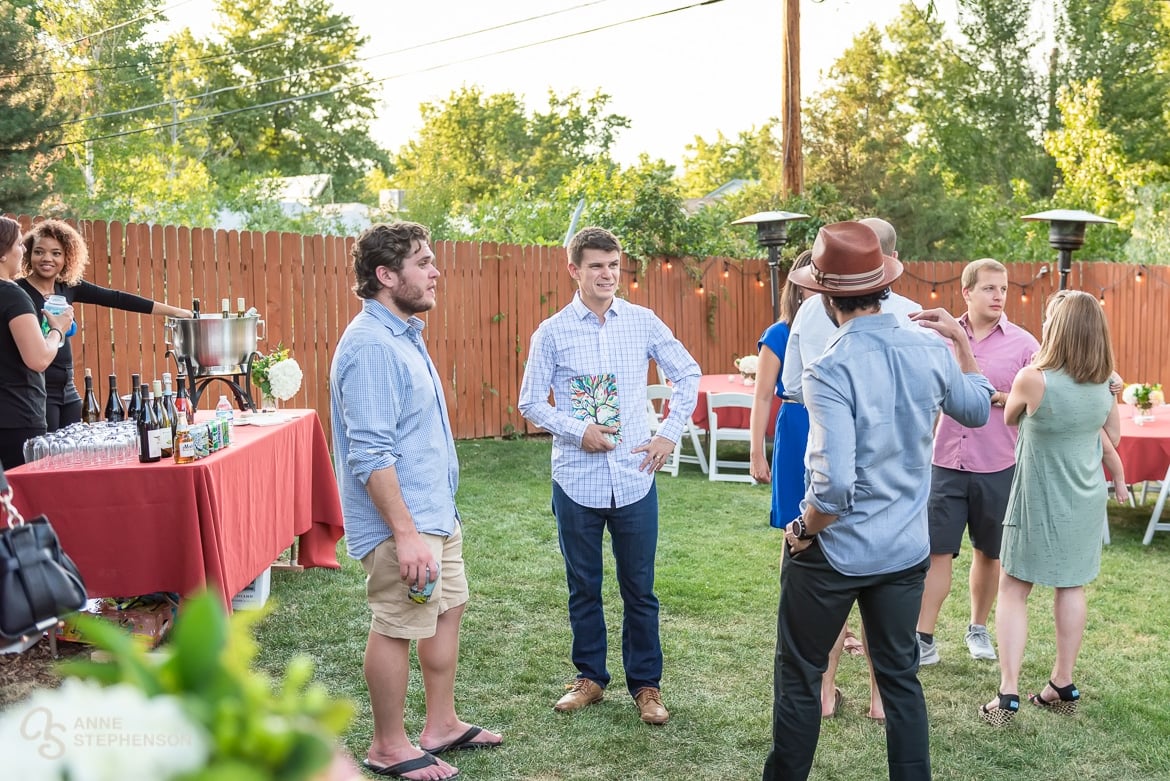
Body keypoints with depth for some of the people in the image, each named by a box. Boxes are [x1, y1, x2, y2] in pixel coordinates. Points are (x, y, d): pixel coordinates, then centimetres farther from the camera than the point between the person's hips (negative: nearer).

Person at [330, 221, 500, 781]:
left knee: (447, 609, 18)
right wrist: (405, 533, -27)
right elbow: (370, 455, -26)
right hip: (402, 522, -11)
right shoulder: (371, 346, -21)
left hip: (436, 512, 11)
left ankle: (441, 725, 33)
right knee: (396, 627, 2)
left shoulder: (403, 335, 12)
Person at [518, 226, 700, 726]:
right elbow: (530, 402, 1)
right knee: (583, 587, 12)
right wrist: (578, 432, -12)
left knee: (639, 588, 8)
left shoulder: (643, 323, 2)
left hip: (634, 477, 1)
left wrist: (670, 434, 3)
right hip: (577, 479, 0)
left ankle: (646, 684, 22)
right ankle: (589, 677, 28)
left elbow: (688, 374, 11)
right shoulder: (552, 333, -1)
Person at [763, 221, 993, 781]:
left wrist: (803, 531, -11)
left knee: (799, 674, 13)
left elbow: (834, 484, -28)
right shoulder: (930, 351, -5)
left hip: (834, 551, -5)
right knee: (900, 675, 19)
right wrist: (961, 340, 22)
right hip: (906, 549, 5)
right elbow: (977, 410, 16)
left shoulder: (830, 368, -22)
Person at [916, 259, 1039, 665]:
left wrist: (999, 397, -18)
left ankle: (978, 629, 32)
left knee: (988, 552, 14)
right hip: (946, 462, 0)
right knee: (936, 552, -1)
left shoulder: (1023, 343, -2)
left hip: (997, 467, 0)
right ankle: (923, 640, 7)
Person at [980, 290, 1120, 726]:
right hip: (1086, 502, 5)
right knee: (1070, 588, 15)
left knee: (1013, 590, 4)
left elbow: (1009, 418, -2)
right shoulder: (1104, 385, -4)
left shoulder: (1032, 379, -22)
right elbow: (1114, 436, 11)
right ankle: (1063, 686, 26)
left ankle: (1008, 695, 0)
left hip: (1041, 502, -5)